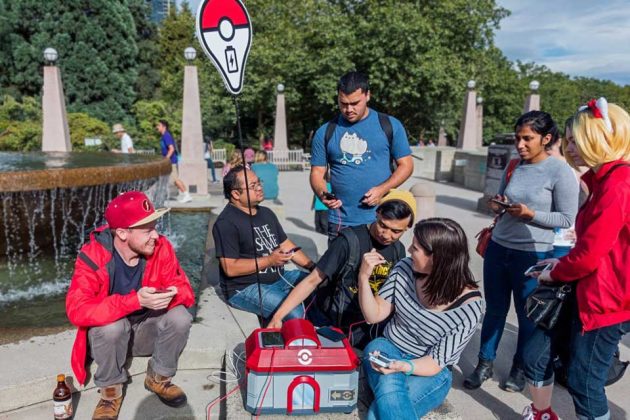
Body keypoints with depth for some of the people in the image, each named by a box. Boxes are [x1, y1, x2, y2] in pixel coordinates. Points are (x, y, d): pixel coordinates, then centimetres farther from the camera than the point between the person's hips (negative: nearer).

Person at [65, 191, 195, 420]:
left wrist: (169, 295, -39)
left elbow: (184, 289, -13)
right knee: (112, 326, -35)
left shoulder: (161, 248, -18)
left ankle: (158, 378, 3)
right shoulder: (93, 256, -26)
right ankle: (111, 390, -6)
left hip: (147, 330, 3)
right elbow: (77, 309, -35)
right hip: (108, 334, -2)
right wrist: (135, 300, -46)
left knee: (180, 317, -25)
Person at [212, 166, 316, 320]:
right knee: (296, 314, -29)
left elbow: (286, 245, 14)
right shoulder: (226, 223, -14)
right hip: (245, 288, -8)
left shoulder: (266, 213, 13)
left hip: (279, 277, 9)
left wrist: (313, 267, 1)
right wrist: (269, 260, -20)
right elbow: (230, 268, -20)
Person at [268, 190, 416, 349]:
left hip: (366, 327, 5)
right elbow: (312, 281, -17)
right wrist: (278, 316, -23)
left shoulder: (398, 250, 0)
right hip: (330, 323, -5)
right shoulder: (349, 241, -19)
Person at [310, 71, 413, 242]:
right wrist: (322, 194, -16)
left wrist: (382, 189, -14)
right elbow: (317, 172, 6)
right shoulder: (325, 132, 4)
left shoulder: (390, 126, 1)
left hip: (381, 220, 0)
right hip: (341, 222, 1)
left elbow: (406, 165, 2)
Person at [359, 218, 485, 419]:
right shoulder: (405, 269, -13)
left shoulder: (469, 307, -22)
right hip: (387, 348, 3)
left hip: (430, 373, -2)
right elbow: (374, 315, -4)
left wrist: (403, 367, -38)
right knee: (388, 387, -34)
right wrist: (364, 277, -21)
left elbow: (436, 363, -17)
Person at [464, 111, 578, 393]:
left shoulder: (560, 172, -11)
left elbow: (567, 219, -10)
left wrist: (531, 214, -23)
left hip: (534, 255, -5)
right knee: (495, 309, 15)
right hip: (498, 248, 5)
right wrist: (498, 207, -7)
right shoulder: (513, 167, 6)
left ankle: (519, 368, 32)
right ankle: (485, 364, 29)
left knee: (527, 314, 12)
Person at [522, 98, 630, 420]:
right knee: (536, 355, 14)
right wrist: (562, 263, 5)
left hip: (604, 299, -10)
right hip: (586, 291, 10)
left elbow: (589, 254, -23)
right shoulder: (604, 179, 12)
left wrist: (555, 273, -6)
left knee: (584, 382, 5)